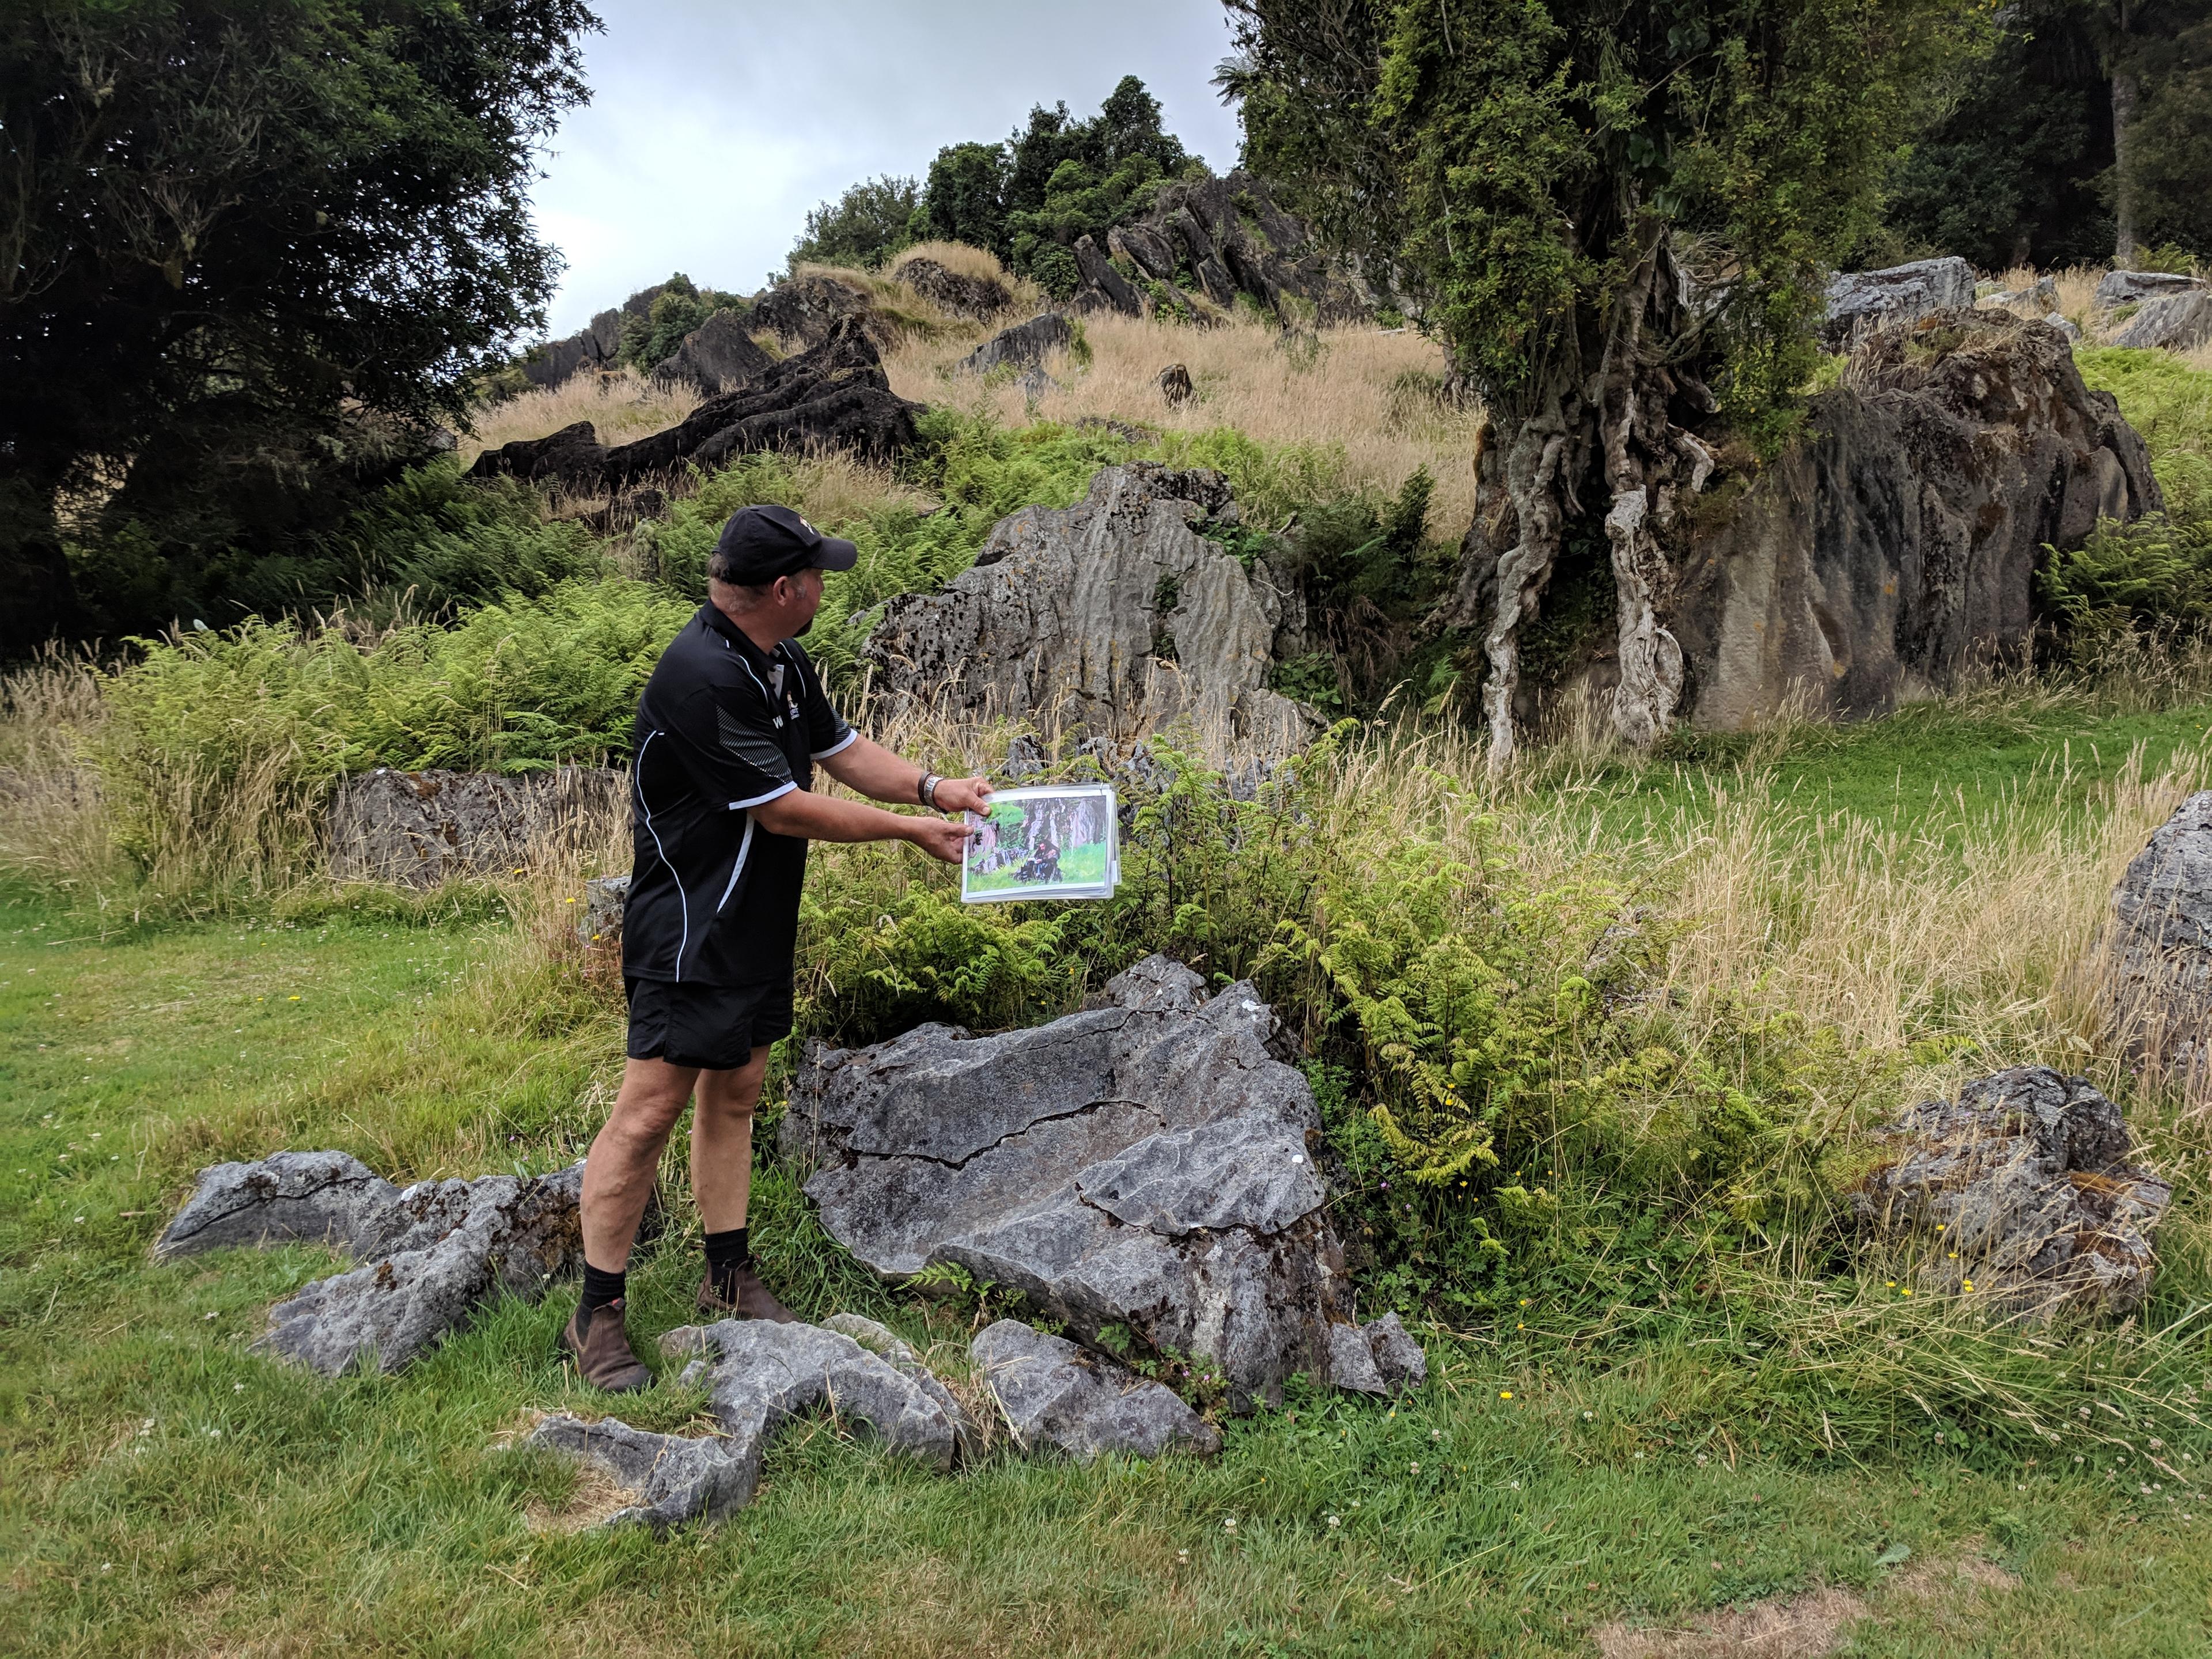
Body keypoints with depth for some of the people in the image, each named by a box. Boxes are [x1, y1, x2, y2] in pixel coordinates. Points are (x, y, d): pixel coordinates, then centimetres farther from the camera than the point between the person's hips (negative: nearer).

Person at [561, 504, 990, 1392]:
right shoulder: (702, 676, -23)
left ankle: (729, 1279, 26)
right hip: (689, 933, -10)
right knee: (651, 1109, -6)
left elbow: (843, 750, 20)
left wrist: (932, 786, 4)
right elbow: (785, 810, -21)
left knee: (735, 1092, 15)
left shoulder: (782, 663, 8)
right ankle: (596, 1317, 4)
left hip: (757, 927, 10)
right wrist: (909, 830, -11)